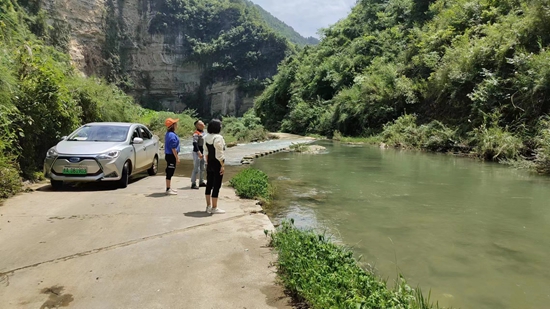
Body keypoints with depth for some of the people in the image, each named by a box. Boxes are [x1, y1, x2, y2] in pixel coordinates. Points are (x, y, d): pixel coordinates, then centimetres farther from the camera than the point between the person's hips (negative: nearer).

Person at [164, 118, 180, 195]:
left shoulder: (168, 134, 13)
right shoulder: (172, 135, -20)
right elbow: (173, 148, -22)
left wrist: (176, 156, 23)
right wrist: (177, 158, -18)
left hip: (169, 155, 11)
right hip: (171, 156, -11)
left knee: (170, 172, 17)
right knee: (170, 172, -4)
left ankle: (169, 188, 27)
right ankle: (168, 189, 2)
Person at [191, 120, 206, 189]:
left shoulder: (203, 132, 10)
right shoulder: (196, 134, -18)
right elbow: (195, 144, -25)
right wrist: (199, 153, -31)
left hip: (202, 152, 9)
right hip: (197, 153, -9)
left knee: (202, 168, 17)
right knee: (196, 169, -6)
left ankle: (201, 182, 29)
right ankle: (193, 183, 1)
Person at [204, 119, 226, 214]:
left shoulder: (207, 137, 7)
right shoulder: (218, 137, -17)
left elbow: (206, 152, 13)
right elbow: (219, 154, -19)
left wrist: (207, 163, 19)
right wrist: (222, 165, -15)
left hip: (210, 164, 8)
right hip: (217, 164, -8)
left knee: (209, 184, 13)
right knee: (216, 185, -1)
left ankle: (208, 206, 22)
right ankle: (214, 208, 5)